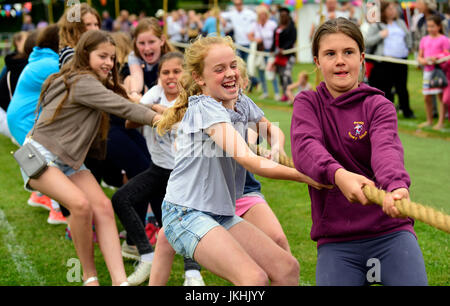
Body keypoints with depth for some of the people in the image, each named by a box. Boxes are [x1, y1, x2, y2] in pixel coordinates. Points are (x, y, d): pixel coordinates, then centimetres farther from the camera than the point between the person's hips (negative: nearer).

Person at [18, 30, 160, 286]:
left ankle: (120, 281, -20)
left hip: (70, 161, 9)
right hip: (40, 156, -9)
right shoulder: (83, 82, -18)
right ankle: (90, 276, -10)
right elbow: (122, 107, -24)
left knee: (103, 206, -11)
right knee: (80, 203, -29)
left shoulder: (92, 83, 14)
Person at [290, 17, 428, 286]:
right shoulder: (307, 103, 5)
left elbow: (386, 149, -20)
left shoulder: (378, 105, 1)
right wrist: (338, 174, -37)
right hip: (336, 241, 1)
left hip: (390, 231, -1)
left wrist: (397, 187, -42)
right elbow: (305, 147, -16)